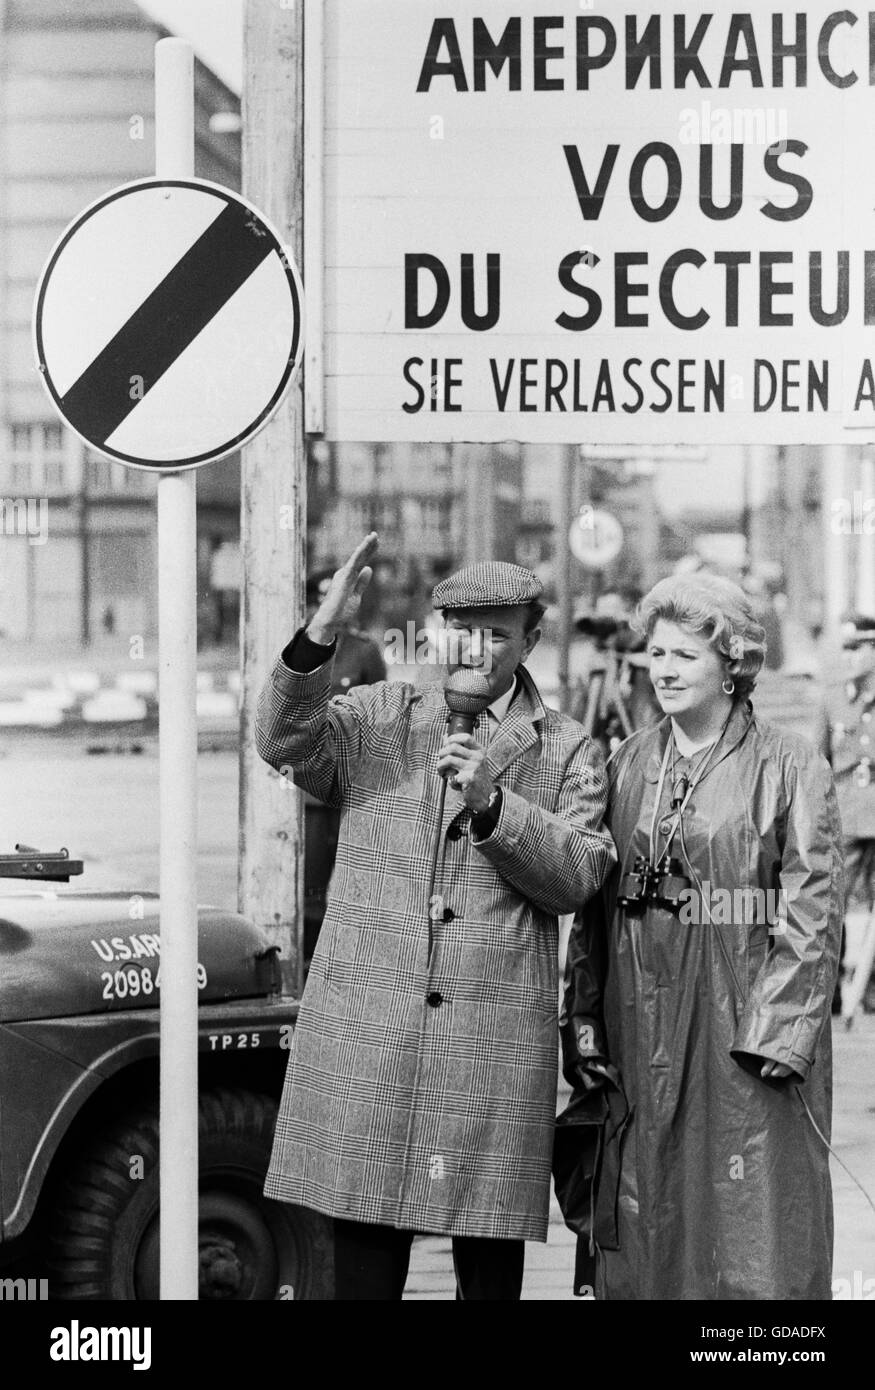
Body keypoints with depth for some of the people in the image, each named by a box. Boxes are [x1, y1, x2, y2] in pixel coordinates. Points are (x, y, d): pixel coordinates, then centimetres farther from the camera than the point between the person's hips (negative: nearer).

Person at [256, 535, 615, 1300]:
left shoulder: (568, 752, 10)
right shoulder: (378, 717, 11)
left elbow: (575, 878, -1)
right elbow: (285, 742, -7)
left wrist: (492, 802, -16)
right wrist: (320, 634, -21)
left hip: (497, 1036, 0)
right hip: (367, 1028, 0)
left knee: (491, 1260, 4)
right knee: (365, 1250, 2)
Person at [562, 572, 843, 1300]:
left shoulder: (791, 768, -4)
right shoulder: (629, 766, 11)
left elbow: (814, 913, -8)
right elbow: (595, 904, 12)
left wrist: (780, 1032, -14)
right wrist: (583, 1018, 6)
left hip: (743, 1023, -4)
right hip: (642, 1032, 5)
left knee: (752, 1229, -2)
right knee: (643, 1224, 8)